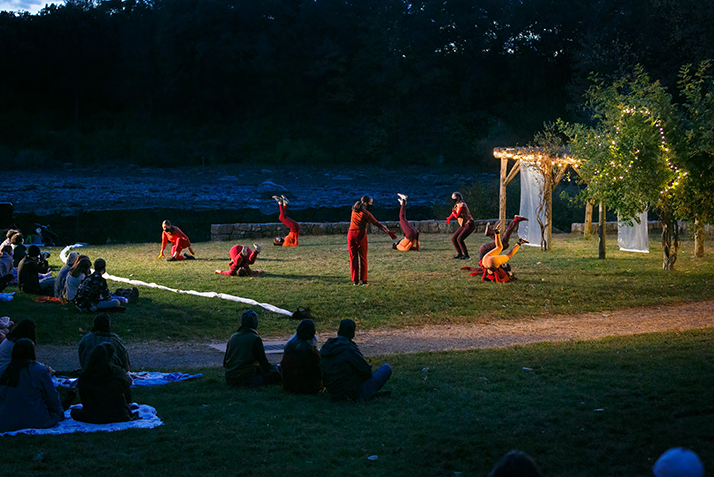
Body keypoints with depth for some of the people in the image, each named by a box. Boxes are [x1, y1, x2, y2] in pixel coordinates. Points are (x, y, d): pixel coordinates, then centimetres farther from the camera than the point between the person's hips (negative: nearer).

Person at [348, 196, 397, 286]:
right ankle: (364, 280, 5)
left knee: (353, 258, 9)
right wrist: (389, 232, -4)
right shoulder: (366, 213, -8)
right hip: (360, 234, -5)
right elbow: (378, 224, -7)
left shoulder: (354, 210, 8)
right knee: (363, 258, 5)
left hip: (351, 233, 5)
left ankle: (355, 280, 8)